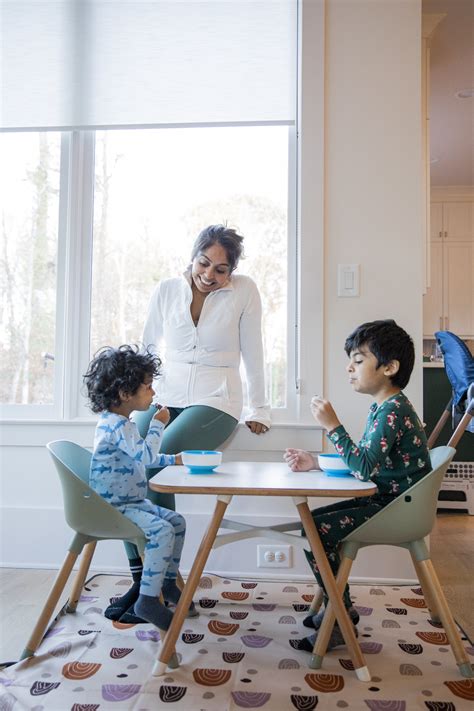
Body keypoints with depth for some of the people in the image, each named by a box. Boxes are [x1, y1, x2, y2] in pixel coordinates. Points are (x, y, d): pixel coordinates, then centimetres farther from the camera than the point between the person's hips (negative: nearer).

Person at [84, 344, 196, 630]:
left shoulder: (122, 423, 14)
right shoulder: (115, 425, -20)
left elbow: (142, 458, 25)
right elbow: (146, 455, -25)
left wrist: (173, 459, 17)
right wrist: (158, 424, -13)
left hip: (132, 502, 10)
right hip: (113, 507, -10)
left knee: (177, 521, 9)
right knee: (162, 530, -26)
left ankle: (168, 582, 22)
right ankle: (148, 600, -18)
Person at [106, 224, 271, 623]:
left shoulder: (245, 291, -2)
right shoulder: (167, 290, 6)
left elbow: (253, 354, 1)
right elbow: (148, 345, 16)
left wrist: (259, 410, 3)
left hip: (215, 402, -4)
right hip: (165, 397, 4)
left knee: (154, 465, -27)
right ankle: (140, 577, -6)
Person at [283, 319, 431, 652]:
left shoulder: (393, 410, -22)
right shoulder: (382, 407, 9)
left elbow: (364, 468, -30)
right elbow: (362, 464, 11)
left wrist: (333, 426, -27)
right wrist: (315, 462, 3)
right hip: (383, 500, 10)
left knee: (315, 531, -14)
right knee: (315, 520, 12)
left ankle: (342, 622, 2)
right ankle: (341, 607, 23)